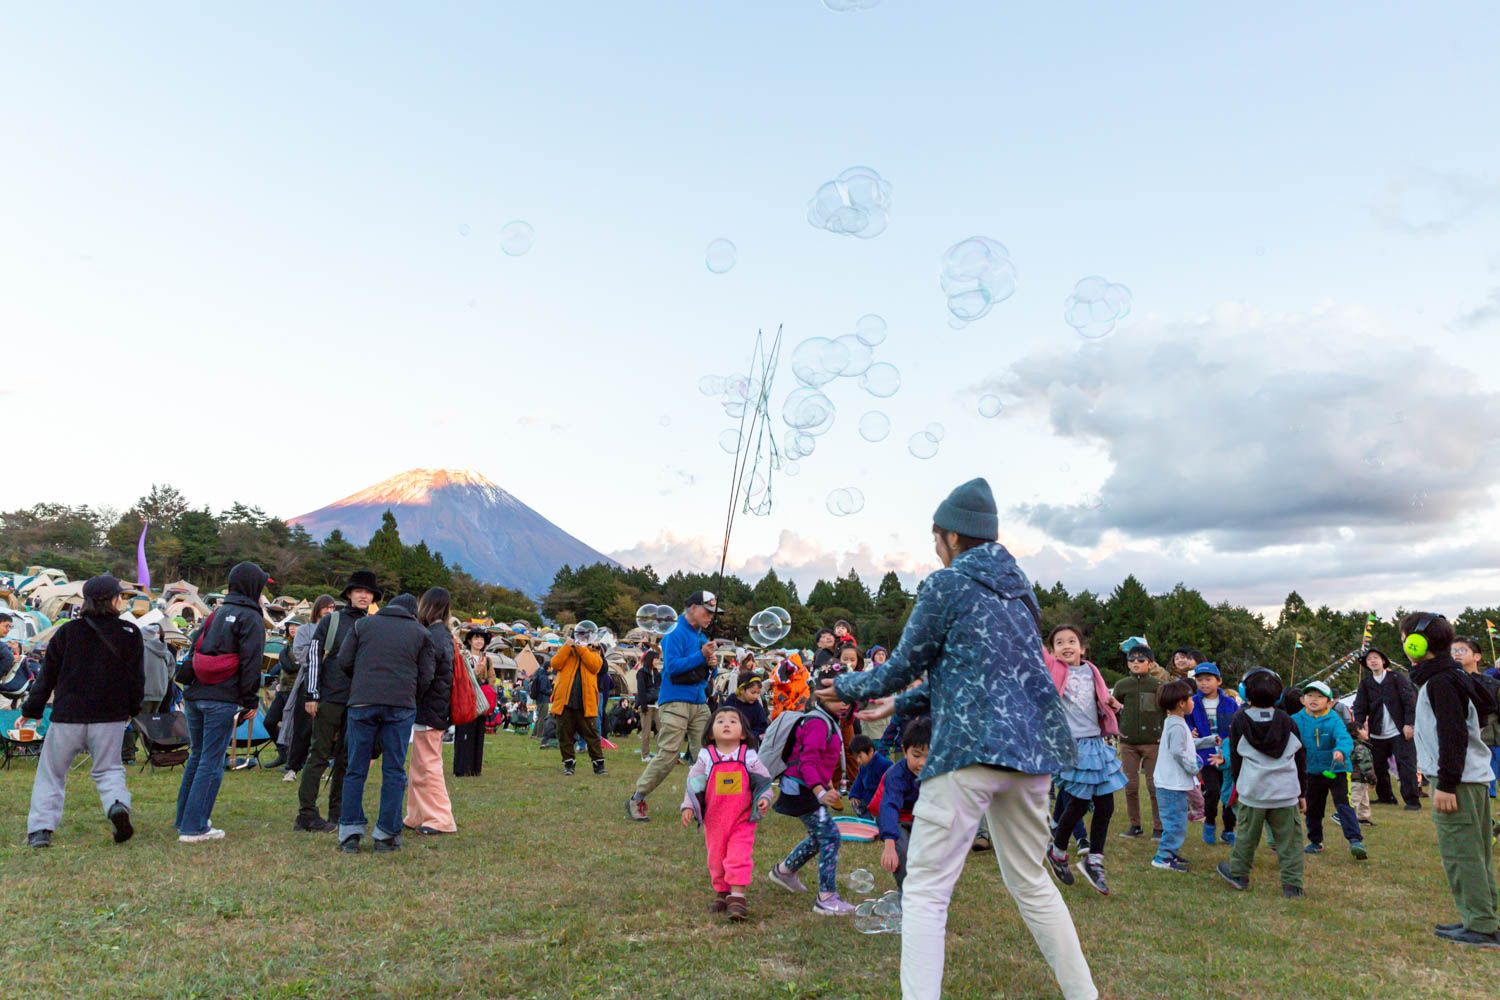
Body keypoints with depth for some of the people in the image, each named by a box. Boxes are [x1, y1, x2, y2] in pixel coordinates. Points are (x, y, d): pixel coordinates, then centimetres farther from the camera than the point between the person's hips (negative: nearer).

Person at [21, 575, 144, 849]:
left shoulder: (68, 631, 0)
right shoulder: (130, 633, -1)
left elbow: (47, 674, 5)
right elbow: (137, 677, 3)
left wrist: (31, 710, 16)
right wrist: (131, 710, 18)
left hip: (68, 716, 0)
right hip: (110, 716, 0)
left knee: (51, 773, 13)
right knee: (108, 769, 12)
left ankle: (40, 829, 5)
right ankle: (117, 804, -15)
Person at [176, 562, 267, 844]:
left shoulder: (216, 613, 17)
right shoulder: (250, 618, -6)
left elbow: (194, 649, 18)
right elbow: (250, 663, -11)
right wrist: (251, 702, -7)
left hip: (195, 696, 8)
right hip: (222, 699, -8)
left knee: (197, 756, 19)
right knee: (211, 762, -3)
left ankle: (184, 819, 28)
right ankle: (194, 827, -2)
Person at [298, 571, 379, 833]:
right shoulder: (331, 620, 2)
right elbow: (313, 656, 0)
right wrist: (312, 695, -7)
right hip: (330, 699, -3)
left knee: (348, 759, 7)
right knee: (319, 755, -2)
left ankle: (338, 815, 15)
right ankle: (306, 815, 5)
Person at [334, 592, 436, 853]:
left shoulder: (364, 624, 15)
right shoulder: (420, 633, 13)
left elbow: (344, 661, 10)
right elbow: (425, 676, 6)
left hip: (362, 702, 1)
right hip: (401, 705, -1)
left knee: (356, 769, 7)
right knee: (394, 771, 5)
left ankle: (350, 833, 6)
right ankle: (386, 835, 6)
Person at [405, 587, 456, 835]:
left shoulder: (432, 636, -17)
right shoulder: (445, 634, 13)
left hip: (429, 711, -10)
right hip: (436, 710, 10)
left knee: (428, 767, -3)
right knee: (420, 767, 17)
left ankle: (441, 820, 2)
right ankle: (417, 817, 25)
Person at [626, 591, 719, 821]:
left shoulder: (702, 637, 18)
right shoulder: (676, 633, -6)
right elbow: (672, 666, -18)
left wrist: (712, 666, 1)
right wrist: (701, 656, -19)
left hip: (699, 703, 8)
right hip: (676, 702, -8)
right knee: (668, 755, -9)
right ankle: (636, 799, 4)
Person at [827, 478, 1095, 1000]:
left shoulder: (947, 584, -4)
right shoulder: (1017, 585, 18)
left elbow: (901, 668, 1)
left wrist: (846, 686, 19)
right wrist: (900, 704, 26)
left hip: (972, 747, -8)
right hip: (1033, 744, 8)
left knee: (924, 890, -4)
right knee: (1031, 881, 22)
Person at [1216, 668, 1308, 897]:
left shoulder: (1240, 720, -4)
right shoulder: (1287, 722, 2)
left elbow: (1235, 758, 3)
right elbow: (1301, 760, 8)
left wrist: (1238, 784, 17)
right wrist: (1302, 793, 17)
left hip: (1253, 792, -1)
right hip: (1286, 793, 1)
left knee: (1246, 836, 12)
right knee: (1289, 840, 7)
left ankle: (1238, 874, 26)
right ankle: (1292, 885, 7)